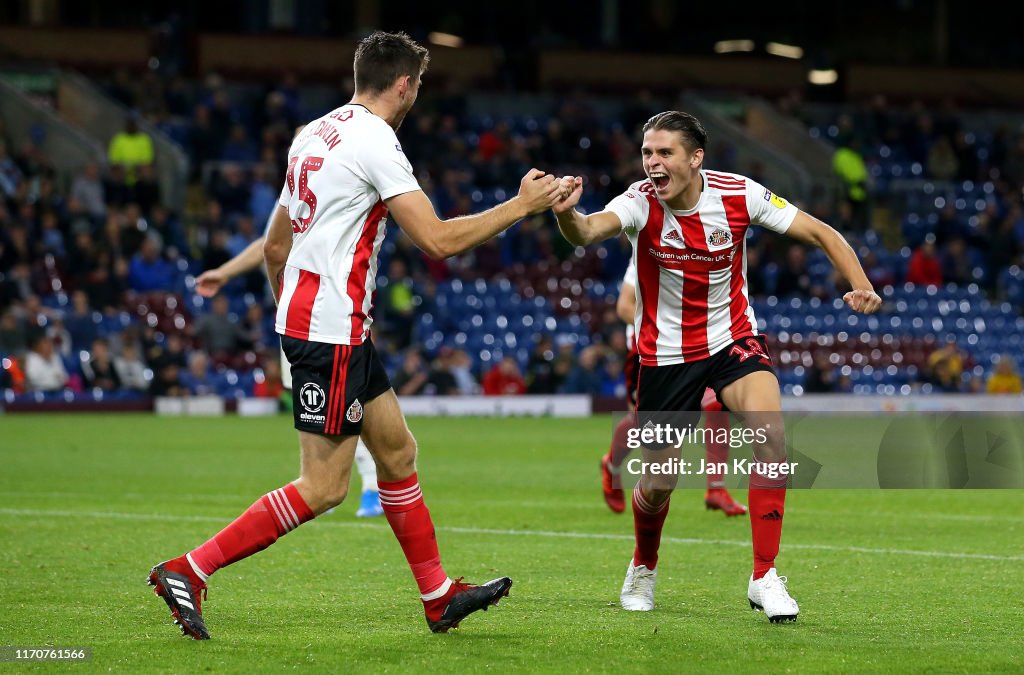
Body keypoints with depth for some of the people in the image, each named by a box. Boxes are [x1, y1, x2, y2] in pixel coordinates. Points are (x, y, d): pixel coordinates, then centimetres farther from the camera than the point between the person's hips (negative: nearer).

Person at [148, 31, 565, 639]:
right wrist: (521, 206, -10)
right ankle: (187, 572, -7)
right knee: (324, 486, -7)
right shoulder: (375, 141, -14)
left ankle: (440, 597, 21)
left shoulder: (316, 134, 13)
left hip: (304, 317, 10)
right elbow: (438, 241, -19)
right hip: (333, 330, -10)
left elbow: (275, 248, 19)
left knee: (398, 452, 15)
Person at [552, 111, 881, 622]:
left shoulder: (740, 195, -15)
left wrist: (860, 283, -22)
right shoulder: (641, 202, -19)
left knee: (771, 435, -26)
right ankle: (643, 569, 40)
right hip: (665, 353, 0)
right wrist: (566, 214, -64)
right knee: (657, 486, 5)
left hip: (733, 339, 0)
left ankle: (764, 579, -16)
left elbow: (820, 233, -6)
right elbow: (589, 231, -41)